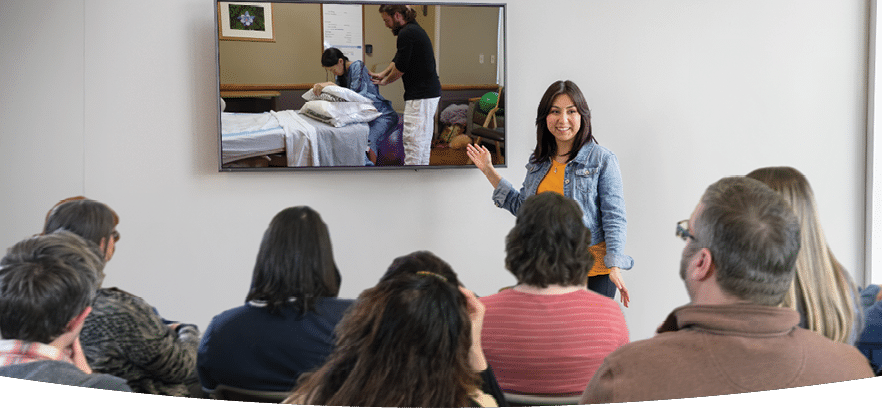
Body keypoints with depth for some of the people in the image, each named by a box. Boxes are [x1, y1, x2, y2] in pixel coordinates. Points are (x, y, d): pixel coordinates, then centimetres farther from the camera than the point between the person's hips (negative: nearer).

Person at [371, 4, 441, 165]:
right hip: (429, 93, 11)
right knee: (423, 139, 14)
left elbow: (401, 67, -13)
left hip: (420, 97, -11)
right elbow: (399, 59, 27)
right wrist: (382, 74, 19)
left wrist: (385, 81, 4)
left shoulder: (407, 34, -17)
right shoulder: (414, 30, 16)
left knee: (412, 140, -7)